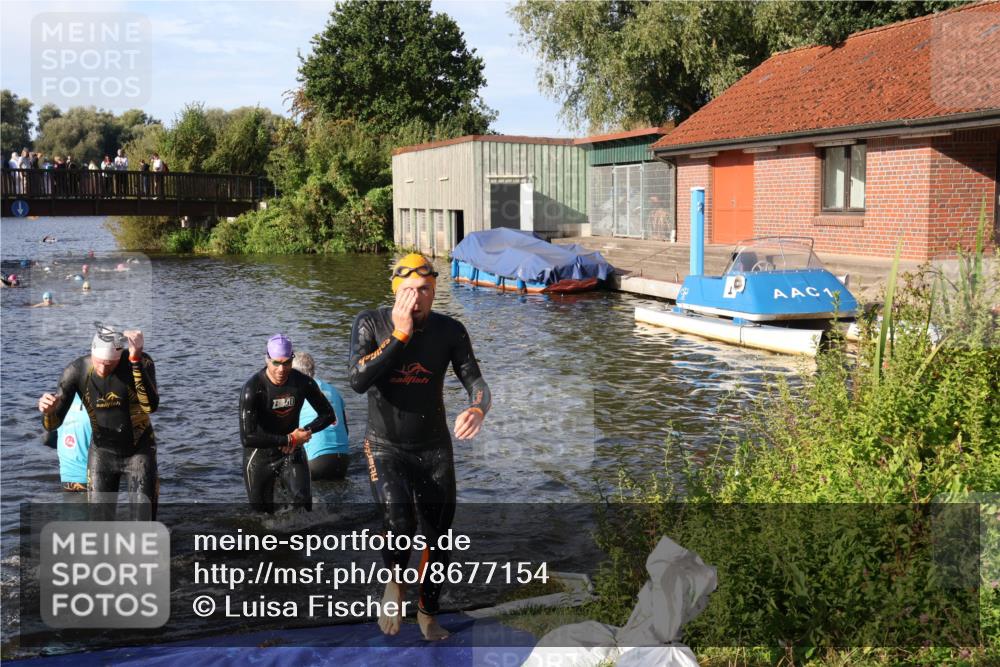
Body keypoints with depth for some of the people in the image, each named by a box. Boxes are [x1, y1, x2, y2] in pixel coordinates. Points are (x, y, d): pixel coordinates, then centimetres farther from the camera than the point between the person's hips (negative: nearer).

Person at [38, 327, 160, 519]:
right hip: (103, 453, 2)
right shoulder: (77, 370, -19)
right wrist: (48, 411, -41)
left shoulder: (142, 362, -25)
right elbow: (52, 424, -16)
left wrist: (136, 358, -47)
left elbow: (151, 406, -41)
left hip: (140, 451, -2)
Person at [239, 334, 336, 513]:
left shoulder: (303, 383, -13)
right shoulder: (253, 388, -24)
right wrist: (289, 439, -28)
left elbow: (328, 415, 2)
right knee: (261, 510, 9)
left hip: (292, 453, 2)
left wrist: (304, 431, -17)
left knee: (303, 500, -21)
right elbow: (247, 438, -31)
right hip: (259, 456, -2)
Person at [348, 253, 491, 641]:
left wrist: (478, 410, -35)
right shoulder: (370, 324, -11)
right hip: (385, 447, -2)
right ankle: (395, 582, 5)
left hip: (435, 449, 3)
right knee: (399, 522, -28)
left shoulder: (450, 331, -6)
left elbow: (475, 381, -11)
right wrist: (400, 335, -26)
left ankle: (428, 613, 36)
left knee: (438, 537, 10)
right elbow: (357, 381, -23)